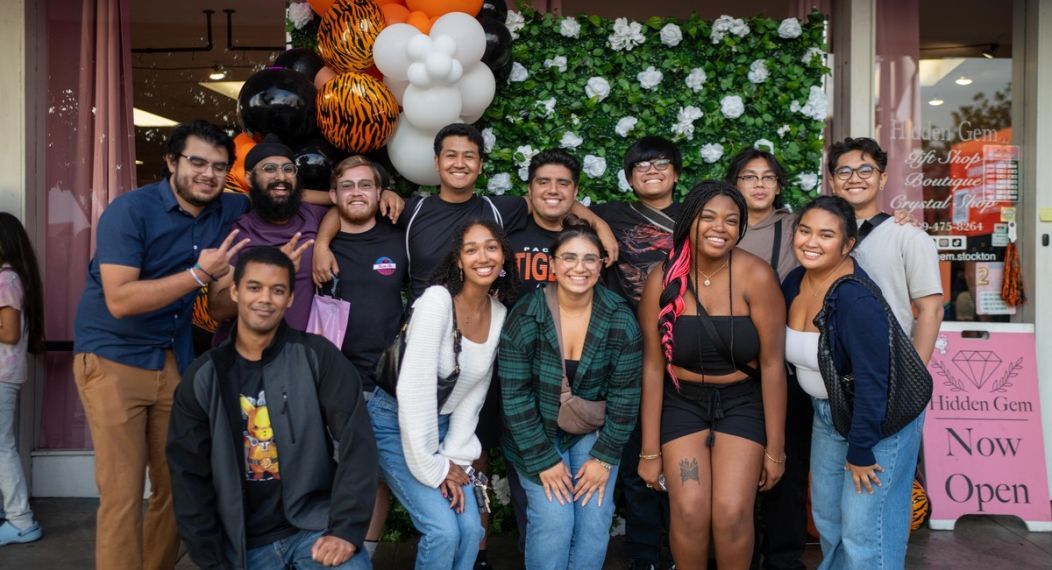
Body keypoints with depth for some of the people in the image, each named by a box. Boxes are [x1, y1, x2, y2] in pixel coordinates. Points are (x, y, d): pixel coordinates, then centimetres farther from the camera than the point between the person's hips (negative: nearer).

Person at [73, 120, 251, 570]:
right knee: (122, 494, -7)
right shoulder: (129, 210, -14)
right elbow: (119, 300, -22)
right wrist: (198, 274, -28)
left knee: (177, 486, 8)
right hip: (112, 361, -5)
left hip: (173, 360, 5)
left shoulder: (228, 210, 1)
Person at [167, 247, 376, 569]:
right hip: (243, 544, 2)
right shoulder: (203, 378, 2)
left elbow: (356, 441, -9)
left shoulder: (317, 356, -4)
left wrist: (346, 528, -17)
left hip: (314, 524, -2)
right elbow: (189, 476, 5)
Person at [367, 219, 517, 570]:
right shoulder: (437, 300, -24)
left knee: (471, 529, -4)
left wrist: (454, 457, -5)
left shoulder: (500, 314, -3)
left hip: (442, 424, 6)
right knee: (443, 530, -15)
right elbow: (413, 387, -26)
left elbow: (474, 393, 2)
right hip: (395, 422, -6)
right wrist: (431, 467, -20)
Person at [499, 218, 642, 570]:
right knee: (554, 520, -14)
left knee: (595, 521, -10)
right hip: (536, 435, -2)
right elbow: (515, 396, -15)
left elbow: (625, 393, -7)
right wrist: (543, 459, -15)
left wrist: (605, 457, -10)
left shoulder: (620, 320, -12)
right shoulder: (525, 318, -17)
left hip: (592, 432, 2)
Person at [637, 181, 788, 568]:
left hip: (742, 402, -1)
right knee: (689, 513, -10)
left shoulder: (756, 276, -16)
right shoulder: (663, 279, -11)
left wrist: (775, 448, -7)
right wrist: (650, 450, -5)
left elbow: (772, 364, -11)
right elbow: (653, 367, -7)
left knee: (732, 514, -12)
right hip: (682, 402, 1)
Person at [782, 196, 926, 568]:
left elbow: (872, 383, -26)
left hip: (881, 418, -8)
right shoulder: (794, 282, -4)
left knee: (864, 534, 0)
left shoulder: (856, 298, -28)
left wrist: (860, 451, -20)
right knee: (826, 517, 20)